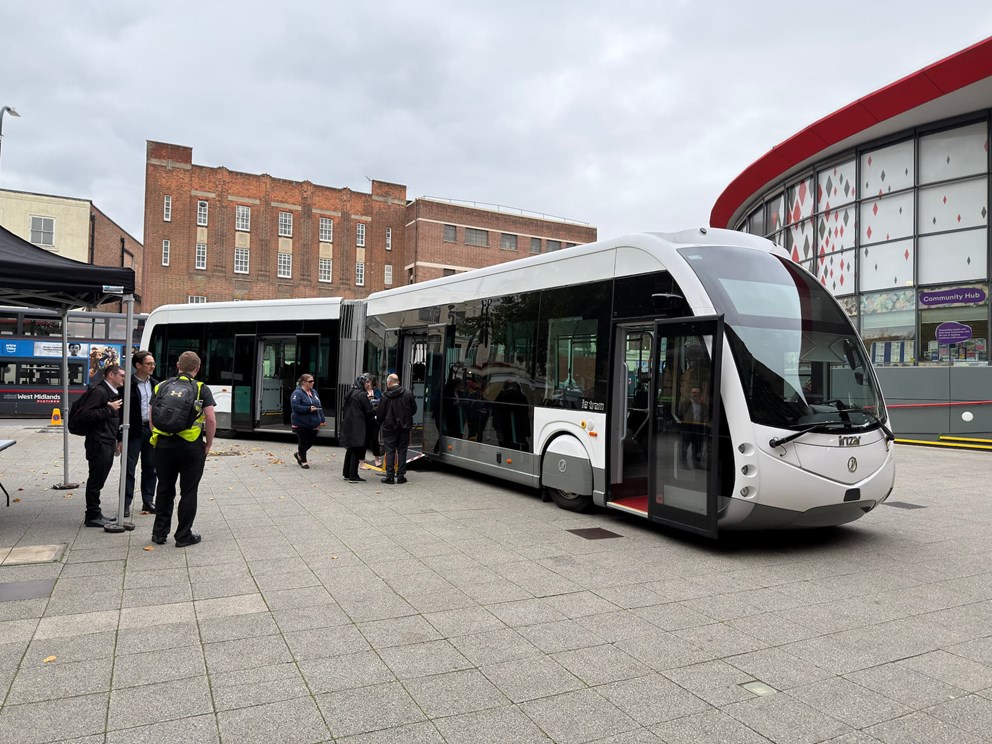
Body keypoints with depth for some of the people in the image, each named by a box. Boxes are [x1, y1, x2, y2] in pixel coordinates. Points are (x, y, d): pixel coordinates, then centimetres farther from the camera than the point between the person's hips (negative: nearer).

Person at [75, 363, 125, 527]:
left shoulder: (113, 392, 16)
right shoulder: (99, 391, -14)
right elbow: (85, 415, -22)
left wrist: (118, 440, 23)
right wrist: (109, 409, -21)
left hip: (108, 443, 9)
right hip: (99, 444, -9)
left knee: (98, 481, 15)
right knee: (96, 480, -2)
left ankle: (95, 514, 23)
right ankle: (92, 517, 6)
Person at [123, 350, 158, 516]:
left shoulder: (155, 384, 10)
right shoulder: (128, 384, -9)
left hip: (151, 430, 6)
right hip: (134, 432, -5)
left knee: (150, 468, 12)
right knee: (129, 468, 1)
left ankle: (148, 501, 21)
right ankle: (126, 504, 7)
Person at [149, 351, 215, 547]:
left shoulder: (161, 387, 7)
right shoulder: (201, 389, -4)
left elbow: (151, 417, 8)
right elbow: (211, 420, -11)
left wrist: (158, 438, 17)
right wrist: (208, 445, 0)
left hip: (163, 445, 4)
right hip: (191, 447, -3)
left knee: (165, 490, 15)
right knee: (188, 492, 6)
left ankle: (159, 533, 23)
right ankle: (183, 536, 11)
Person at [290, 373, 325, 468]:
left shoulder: (314, 392, 11)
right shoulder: (297, 393, -12)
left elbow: (319, 407, 15)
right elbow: (295, 406, -22)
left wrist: (322, 419, 10)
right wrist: (308, 409, -23)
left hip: (313, 424, 7)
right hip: (301, 424, -7)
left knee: (311, 441, 13)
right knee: (303, 442, 4)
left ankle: (299, 454, 38)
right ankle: (303, 461, 21)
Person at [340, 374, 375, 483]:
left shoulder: (350, 393, 12)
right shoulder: (362, 395, -14)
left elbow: (344, 408, 16)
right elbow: (369, 411, -13)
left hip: (348, 425, 9)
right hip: (358, 427, -9)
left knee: (350, 449, 17)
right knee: (357, 450, -4)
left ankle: (346, 474, 24)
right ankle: (353, 476, -3)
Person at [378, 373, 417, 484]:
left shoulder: (385, 396, -11)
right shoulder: (408, 394, -4)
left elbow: (380, 414, -7)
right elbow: (414, 409, 5)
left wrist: (382, 421, 15)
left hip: (390, 428, -2)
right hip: (404, 427, 2)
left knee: (390, 451, 5)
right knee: (402, 451, 9)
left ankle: (389, 476, 4)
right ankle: (400, 476, 11)